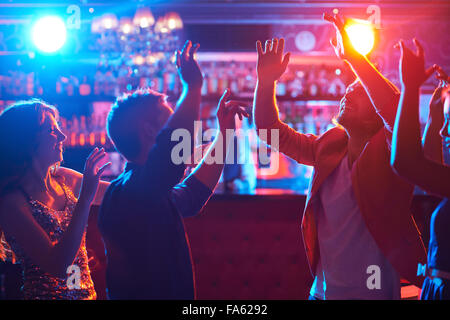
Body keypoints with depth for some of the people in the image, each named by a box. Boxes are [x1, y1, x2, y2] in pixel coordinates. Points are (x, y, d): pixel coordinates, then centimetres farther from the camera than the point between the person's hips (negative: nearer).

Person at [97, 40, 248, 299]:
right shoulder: (130, 189, -18)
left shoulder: (156, 196, 14)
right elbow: (173, 141, -34)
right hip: (144, 293, -10)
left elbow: (195, 191, 32)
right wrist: (193, 86, -21)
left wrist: (224, 132, 29)